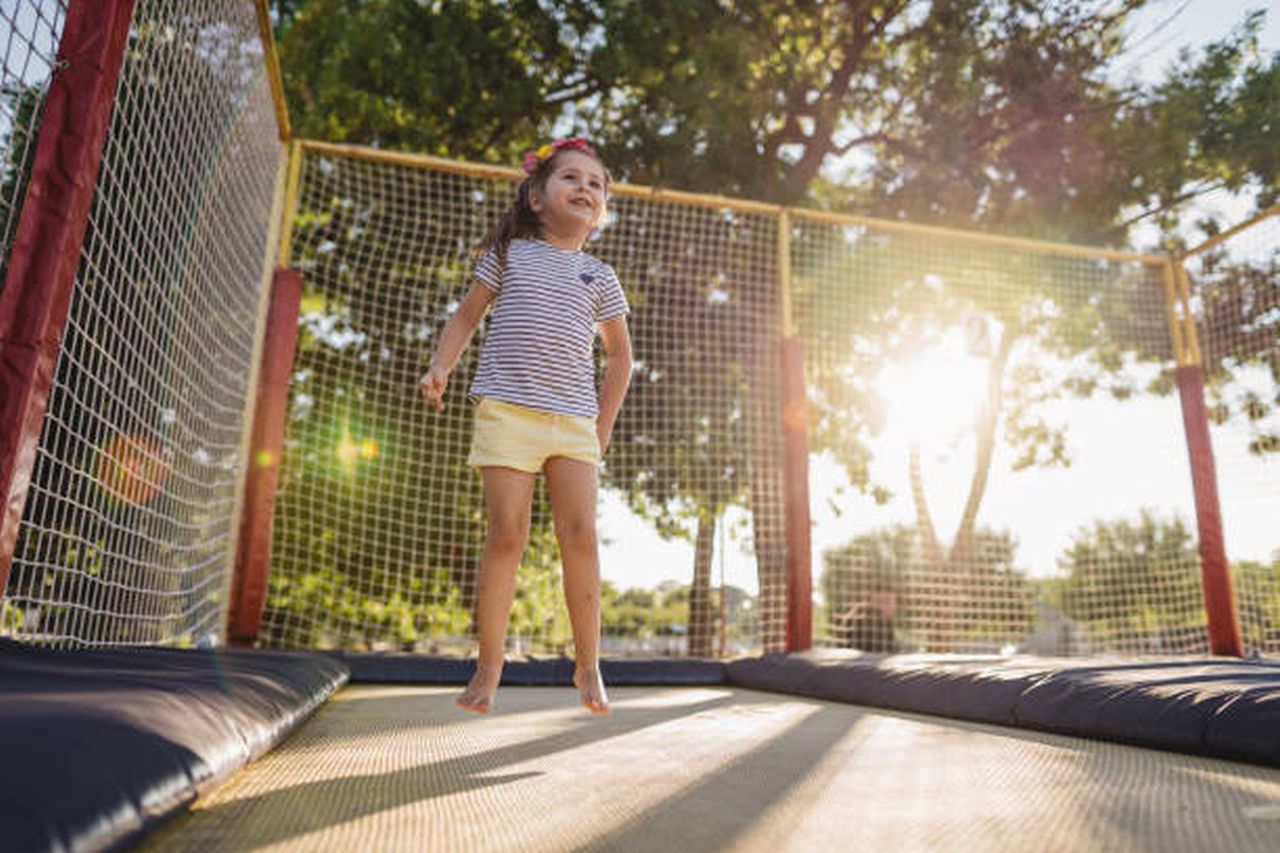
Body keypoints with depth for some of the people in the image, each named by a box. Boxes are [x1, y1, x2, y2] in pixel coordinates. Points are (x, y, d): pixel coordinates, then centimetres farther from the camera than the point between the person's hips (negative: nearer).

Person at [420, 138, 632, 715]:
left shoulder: (599, 278, 14)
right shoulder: (510, 253, 12)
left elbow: (619, 353, 21)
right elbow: (467, 315, 16)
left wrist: (604, 424, 14)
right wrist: (441, 366, -1)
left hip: (574, 419, 2)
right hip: (507, 409, -1)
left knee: (580, 532, -7)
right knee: (506, 533, -7)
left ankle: (588, 666, 5)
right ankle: (488, 670, 3)